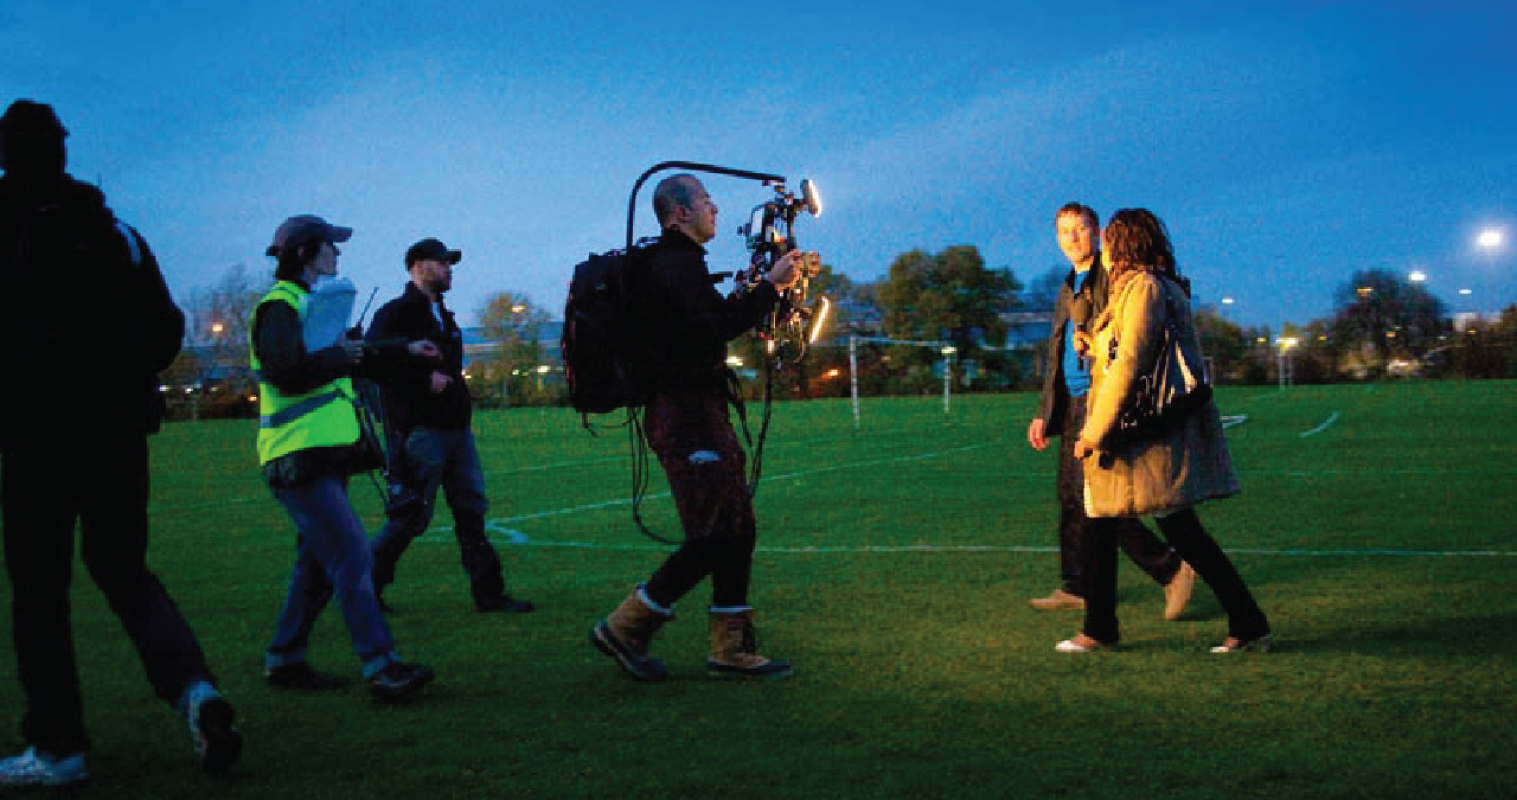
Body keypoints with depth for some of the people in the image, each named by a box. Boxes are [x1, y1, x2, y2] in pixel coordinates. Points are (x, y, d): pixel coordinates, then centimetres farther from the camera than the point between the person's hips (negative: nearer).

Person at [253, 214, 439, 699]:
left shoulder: (310, 306, 22)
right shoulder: (280, 307, -10)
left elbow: (352, 358, 35)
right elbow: (288, 372, -26)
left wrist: (405, 351, 36)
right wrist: (339, 357, -16)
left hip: (325, 458, 10)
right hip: (299, 459, -10)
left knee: (319, 563, 13)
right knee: (352, 556, -15)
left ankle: (284, 660, 23)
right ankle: (381, 668, -15)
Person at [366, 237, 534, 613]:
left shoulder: (444, 317, 20)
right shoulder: (395, 314, -7)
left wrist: (453, 382, 14)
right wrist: (426, 380, -19)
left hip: (457, 430, 8)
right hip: (421, 431, -8)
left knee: (472, 509, 5)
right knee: (412, 516, -4)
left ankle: (489, 593, 8)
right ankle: (366, 585, 12)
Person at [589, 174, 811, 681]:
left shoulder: (678, 261, 22)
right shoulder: (677, 262, -12)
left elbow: (716, 321, 24)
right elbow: (719, 324, -24)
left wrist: (766, 287, 18)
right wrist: (770, 284, -15)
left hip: (699, 413, 11)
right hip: (686, 413, -11)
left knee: (737, 529, 8)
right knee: (715, 535, -11)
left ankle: (731, 649, 12)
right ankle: (625, 629, -2)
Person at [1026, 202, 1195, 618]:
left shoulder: (1114, 277, -8)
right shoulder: (1067, 290, 20)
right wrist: (1044, 413, 22)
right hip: (1075, 404, 9)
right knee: (1071, 496, 11)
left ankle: (1171, 568, -3)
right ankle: (1075, 587, 20)